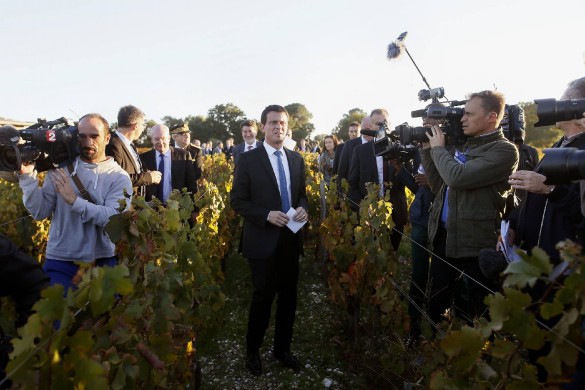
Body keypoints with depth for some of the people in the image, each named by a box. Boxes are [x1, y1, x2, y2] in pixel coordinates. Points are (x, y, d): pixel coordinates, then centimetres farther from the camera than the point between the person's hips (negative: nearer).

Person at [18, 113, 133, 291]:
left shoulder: (119, 176, -6)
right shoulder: (60, 170, 2)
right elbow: (40, 212, -4)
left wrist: (75, 200, -25)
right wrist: (28, 176, -13)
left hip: (103, 261, -1)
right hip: (60, 261, 2)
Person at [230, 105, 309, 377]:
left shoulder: (296, 159, 8)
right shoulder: (248, 160, -6)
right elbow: (237, 201, -8)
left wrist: (303, 209, -7)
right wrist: (267, 215, -20)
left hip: (291, 238, 5)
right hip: (263, 240, -4)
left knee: (288, 296, 14)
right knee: (263, 297, 7)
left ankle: (282, 348, 34)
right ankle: (252, 351, 30)